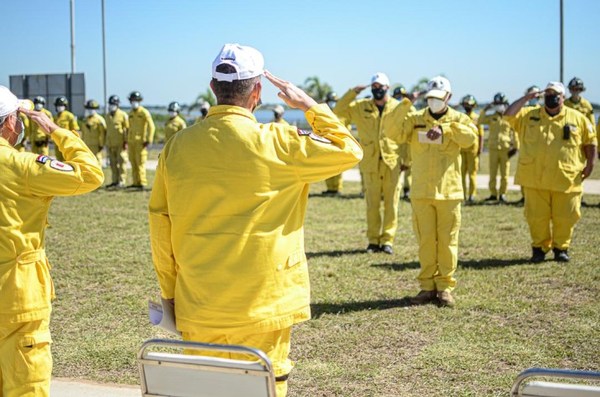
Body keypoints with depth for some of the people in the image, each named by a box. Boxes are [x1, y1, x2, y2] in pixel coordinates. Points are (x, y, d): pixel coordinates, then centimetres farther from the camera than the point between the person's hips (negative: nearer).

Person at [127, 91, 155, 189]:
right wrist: (127, 140, 18)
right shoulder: (131, 113, 16)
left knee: (140, 163, -9)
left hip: (140, 142, -7)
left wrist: (148, 140, -15)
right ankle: (135, 182, 13)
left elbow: (151, 127, -10)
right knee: (133, 163, 8)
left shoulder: (144, 112, -6)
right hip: (131, 141, 7)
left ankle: (142, 183, -7)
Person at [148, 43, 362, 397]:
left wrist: (171, 293, 14)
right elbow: (349, 151, -1)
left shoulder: (178, 146, 0)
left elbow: (160, 226, 4)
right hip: (262, 308, -3)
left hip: (197, 308, 4)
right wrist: (310, 105, 8)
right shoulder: (275, 143, -11)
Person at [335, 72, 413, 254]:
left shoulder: (399, 107, 3)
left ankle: (387, 240, 6)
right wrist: (352, 93, -6)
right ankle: (373, 240, 12)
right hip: (370, 163, 1)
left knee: (391, 203, 0)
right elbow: (339, 111, 1)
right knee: (372, 204, 5)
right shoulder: (360, 107, 7)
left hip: (392, 162, -1)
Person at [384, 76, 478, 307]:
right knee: (425, 240, 6)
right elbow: (393, 133, -10)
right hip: (421, 192, 1)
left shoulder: (458, 119, 3)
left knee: (447, 240, 3)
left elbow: (470, 136, -17)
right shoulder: (415, 119, 6)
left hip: (449, 191, -1)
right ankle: (427, 286, 15)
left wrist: (444, 129, -29)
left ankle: (445, 287, 11)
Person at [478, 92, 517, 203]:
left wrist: (514, 146, -1)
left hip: (505, 149, -2)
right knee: (493, 173, 6)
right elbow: (481, 121, -4)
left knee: (504, 174, 1)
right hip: (493, 148, 2)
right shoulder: (492, 117, 9)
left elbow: (514, 133, 4)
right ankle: (493, 194, 14)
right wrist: (484, 110, -11)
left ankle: (502, 194, 9)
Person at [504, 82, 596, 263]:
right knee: (537, 216, 4)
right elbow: (509, 115, -3)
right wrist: (526, 98, -4)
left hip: (566, 179, 0)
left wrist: (590, 163, 1)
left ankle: (561, 248, 20)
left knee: (565, 217, 4)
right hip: (535, 178, 1)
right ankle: (539, 247, 18)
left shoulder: (578, 118, 6)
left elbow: (590, 141, 9)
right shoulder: (529, 116, 8)